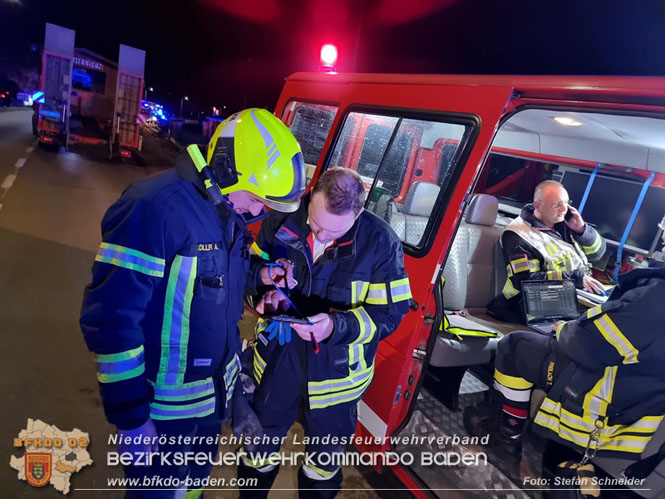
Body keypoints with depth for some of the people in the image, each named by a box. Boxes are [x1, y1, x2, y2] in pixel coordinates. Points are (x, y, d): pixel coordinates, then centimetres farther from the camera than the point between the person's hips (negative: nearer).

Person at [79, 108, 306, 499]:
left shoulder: (229, 210, 0)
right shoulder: (156, 207, -26)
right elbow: (112, 319, -25)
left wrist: (259, 275, -4)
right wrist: (131, 418, -20)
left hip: (216, 391, 7)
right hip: (163, 406, -7)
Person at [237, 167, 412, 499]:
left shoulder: (381, 243, -20)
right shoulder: (283, 220, -13)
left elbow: (390, 313, -16)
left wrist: (337, 325, -31)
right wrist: (264, 294, -20)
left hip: (336, 370, -2)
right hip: (277, 357, 2)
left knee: (325, 457, 23)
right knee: (260, 443, 25)